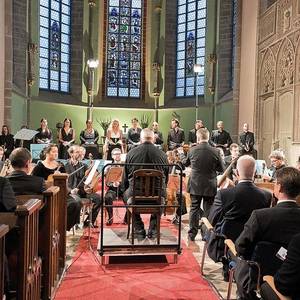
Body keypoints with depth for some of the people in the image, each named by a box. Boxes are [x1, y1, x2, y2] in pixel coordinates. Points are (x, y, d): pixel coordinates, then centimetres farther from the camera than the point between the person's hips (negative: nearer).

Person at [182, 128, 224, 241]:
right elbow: (221, 169, -1)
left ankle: (192, 233, 16)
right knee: (208, 210, 9)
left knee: (194, 208, 11)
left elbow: (185, 163, 10)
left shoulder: (192, 150, -8)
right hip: (210, 186, -1)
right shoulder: (215, 151, -11)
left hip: (195, 185, 1)